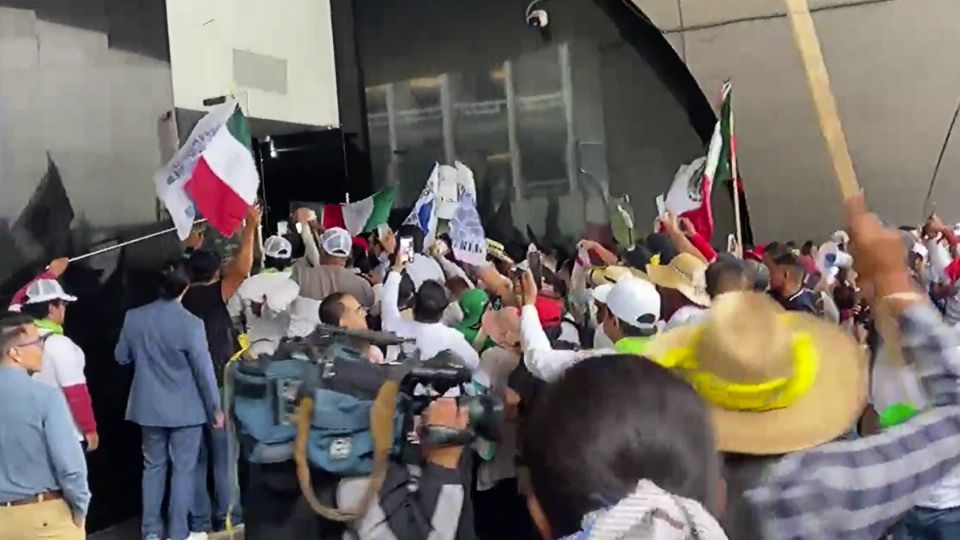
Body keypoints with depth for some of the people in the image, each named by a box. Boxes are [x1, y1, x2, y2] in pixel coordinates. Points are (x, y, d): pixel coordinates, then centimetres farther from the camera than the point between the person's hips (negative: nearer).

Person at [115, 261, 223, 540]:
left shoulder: (134, 318, -6)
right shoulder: (191, 324, -21)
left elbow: (121, 357, 8)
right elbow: (204, 370, -15)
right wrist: (215, 408, -4)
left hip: (149, 406, 4)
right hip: (185, 409, -4)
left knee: (153, 467, 17)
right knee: (183, 469, 7)